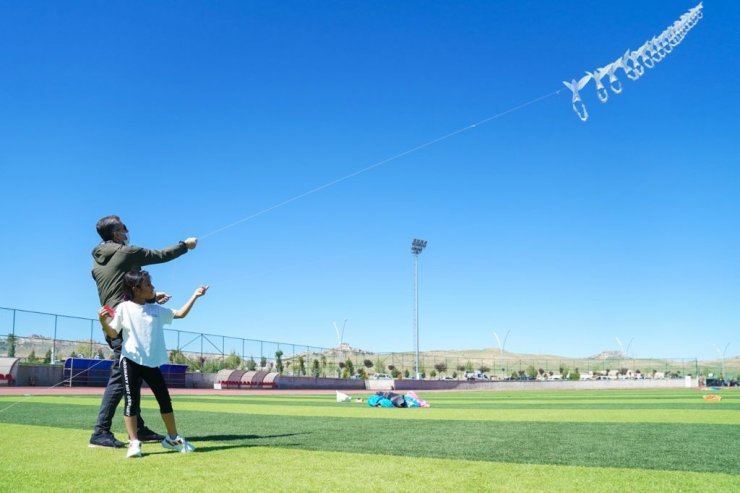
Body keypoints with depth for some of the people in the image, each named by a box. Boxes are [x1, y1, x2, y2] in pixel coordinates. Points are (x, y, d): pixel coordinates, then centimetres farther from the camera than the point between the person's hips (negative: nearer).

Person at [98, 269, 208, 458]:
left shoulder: (157, 310, 11)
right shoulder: (123, 308, -2)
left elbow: (180, 314, 17)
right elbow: (113, 333, -3)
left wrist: (195, 296, 14)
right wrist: (103, 321, -22)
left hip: (152, 362, 4)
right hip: (131, 360, -4)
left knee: (165, 399, 9)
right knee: (132, 401, -5)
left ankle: (173, 438, 23)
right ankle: (134, 442, 2)